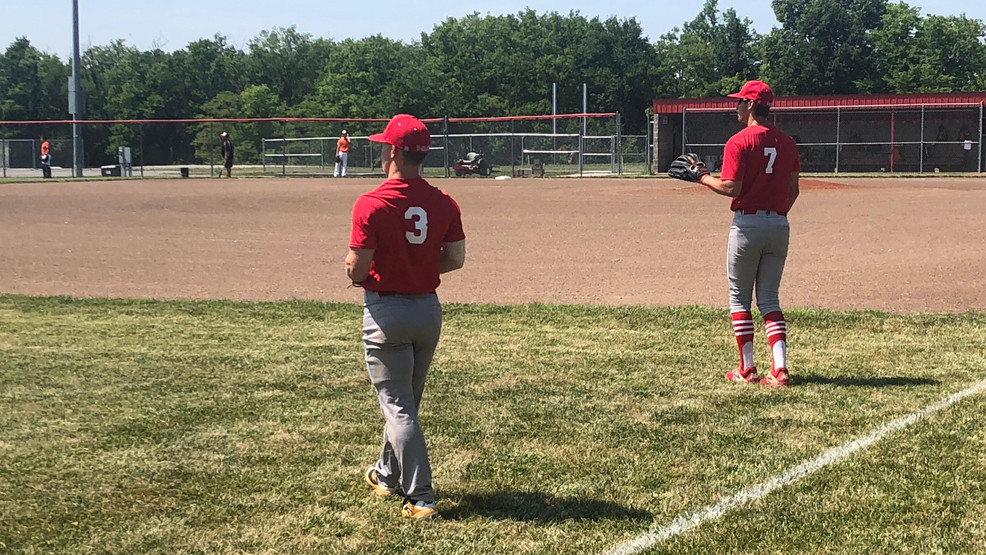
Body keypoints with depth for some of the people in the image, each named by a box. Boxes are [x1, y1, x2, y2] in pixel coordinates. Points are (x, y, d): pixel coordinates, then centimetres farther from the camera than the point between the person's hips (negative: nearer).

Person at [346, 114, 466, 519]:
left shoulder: (371, 204, -18)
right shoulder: (443, 203, -3)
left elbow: (358, 268, -18)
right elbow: (456, 259, 2)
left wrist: (355, 272, 5)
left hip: (385, 311, -5)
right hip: (428, 308, 6)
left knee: (398, 407, 1)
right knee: (406, 400, 22)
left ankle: (421, 498, -3)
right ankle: (388, 474, 41)